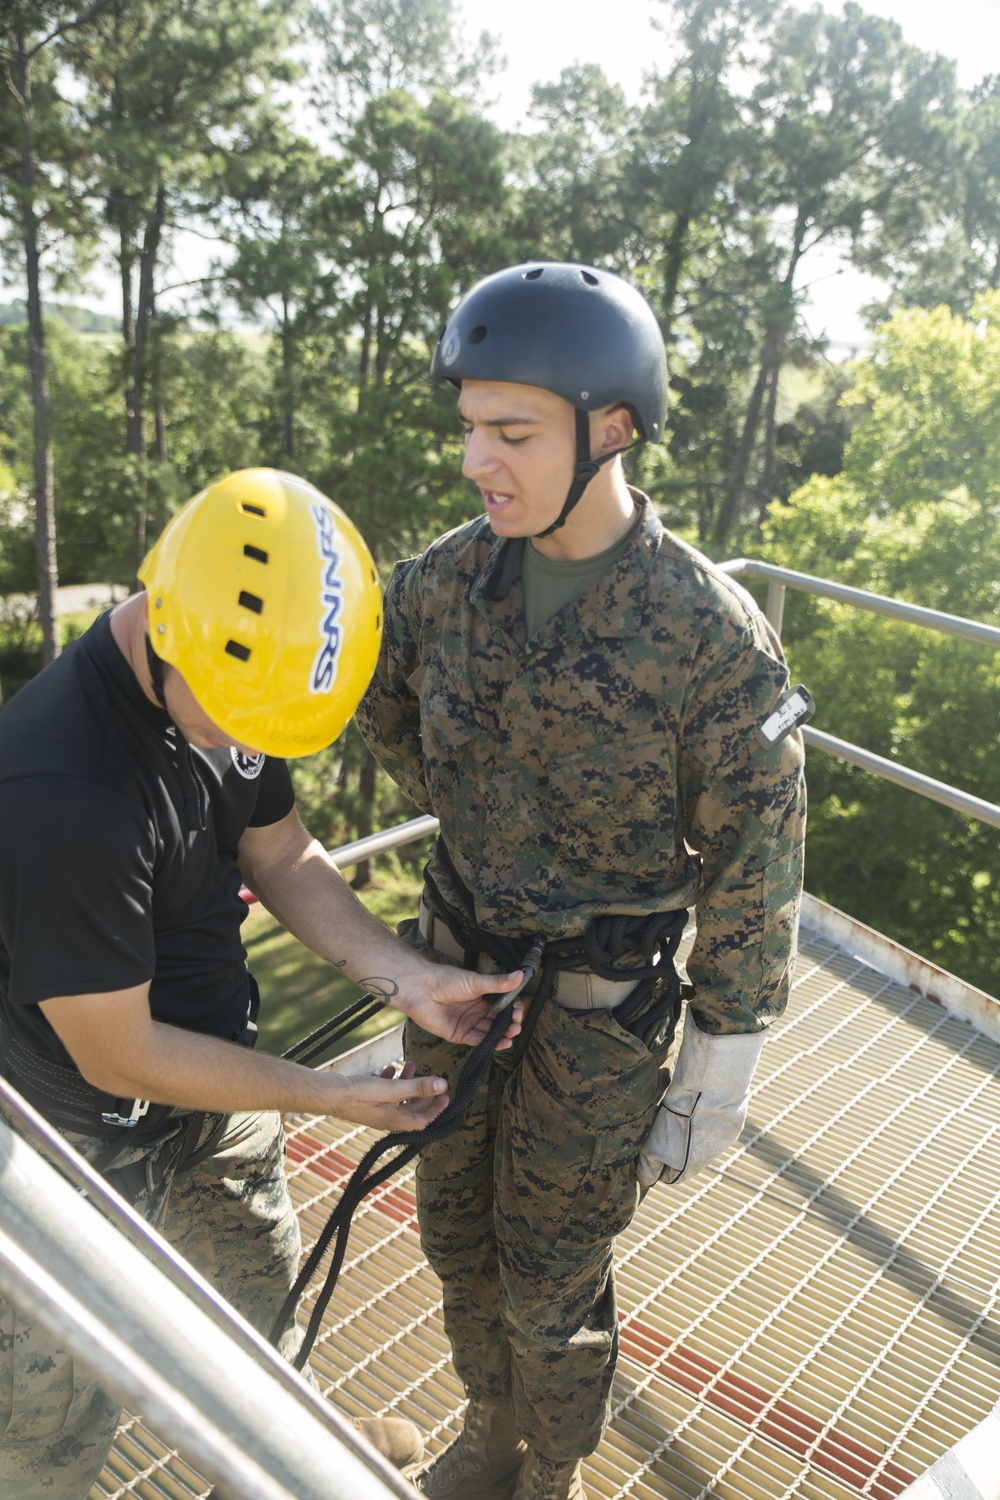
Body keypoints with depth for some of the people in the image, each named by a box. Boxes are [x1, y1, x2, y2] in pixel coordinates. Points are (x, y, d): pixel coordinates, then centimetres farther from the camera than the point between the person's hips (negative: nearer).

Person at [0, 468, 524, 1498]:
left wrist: (408, 979, -12)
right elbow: (119, 1057, -27)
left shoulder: (234, 682, -12)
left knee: (260, 1276, 31)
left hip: (214, 1084, 8)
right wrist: (336, 1097, -17)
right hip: (84, 1146, -7)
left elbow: (279, 855, 1)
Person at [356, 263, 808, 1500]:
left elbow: (754, 874, -13)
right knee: (457, 1230, 23)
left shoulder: (715, 634, -22)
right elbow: (387, 712, 12)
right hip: (453, 962, 5)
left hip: (601, 1002, -4)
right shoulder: (442, 580, -10)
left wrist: (719, 1067, -8)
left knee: (551, 1276, 14)